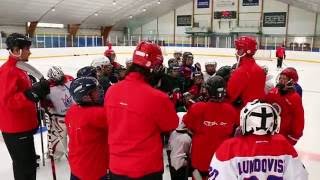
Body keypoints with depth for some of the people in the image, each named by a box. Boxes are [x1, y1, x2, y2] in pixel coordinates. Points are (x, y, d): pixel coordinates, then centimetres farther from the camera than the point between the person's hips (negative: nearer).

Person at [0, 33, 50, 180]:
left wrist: (38, 90, 7)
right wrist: (33, 92, -30)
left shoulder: (18, 69, 12)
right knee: (24, 167, -1)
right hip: (15, 129, -10)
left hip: (23, 126, 10)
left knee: (29, 163, 21)